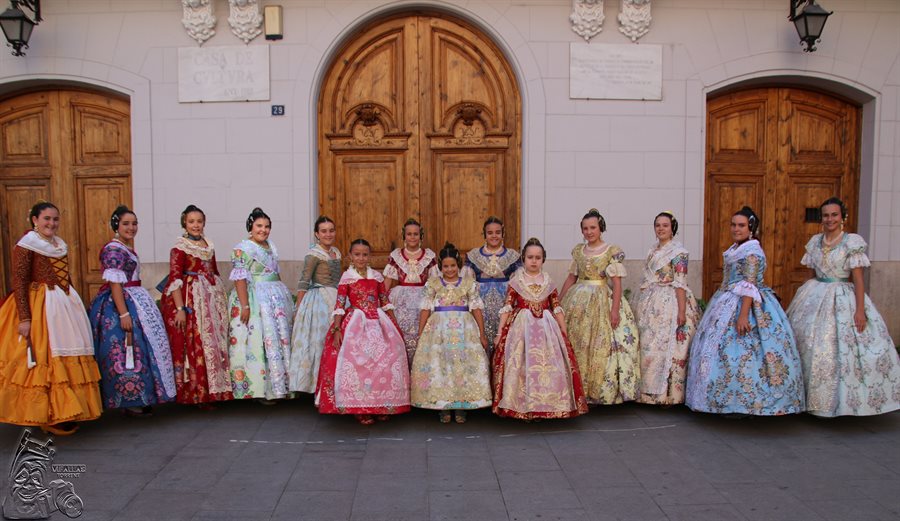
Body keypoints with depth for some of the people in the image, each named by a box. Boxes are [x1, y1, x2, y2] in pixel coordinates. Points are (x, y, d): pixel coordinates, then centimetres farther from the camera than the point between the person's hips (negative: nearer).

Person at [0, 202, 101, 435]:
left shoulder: (61, 245, 15)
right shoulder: (26, 245, -7)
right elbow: (19, 283, -12)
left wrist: (74, 304, 20)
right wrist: (24, 318, -19)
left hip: (65, 304, 7)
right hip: (40, 307, -7)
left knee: (68, 360, 9)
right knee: (43, 359, -5)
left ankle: (64, 413, 20)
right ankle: (47, 416, 3)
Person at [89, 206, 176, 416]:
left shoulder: (127, 249, 15)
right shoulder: (113, 250, -14)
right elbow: (115, 284, -20)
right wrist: (124, 313, -25)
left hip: (135, 301, 10)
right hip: (118, 304, -10)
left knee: (136, 350, 12)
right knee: (125, 352, -5)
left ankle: (138, 399, 20)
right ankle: (128, 402, 3)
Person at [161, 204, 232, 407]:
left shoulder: (209, 245, 14)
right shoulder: (179, 247, -6)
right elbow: (175, 279, -13)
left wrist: (220, 298, 17)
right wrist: (180, 308, -19)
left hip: (211, 298, 7)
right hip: (189, 299, -7)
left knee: (215, 343, 8)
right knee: (193, 346, -4)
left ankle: (212, 390, 18)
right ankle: (196, 394, 4)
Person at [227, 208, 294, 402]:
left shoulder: (272, 247, 14)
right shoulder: (242, 249, -9)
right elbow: (240, 279, -16)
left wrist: (284, 297, 17)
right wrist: (244, 306, -23)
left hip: (276, 299, 8)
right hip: (255, 300, -8)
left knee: (281, 339, 9)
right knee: (259, 341, -6)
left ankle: (281, 385, 18)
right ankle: (260, 389, 1)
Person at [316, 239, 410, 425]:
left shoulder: (377, 276, 8)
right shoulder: (346, 278, -1)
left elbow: (386, 302, 13)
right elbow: (339, 306, -5)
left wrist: (395, 324, 11)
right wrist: (337, 329, -12)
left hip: (378, 322, 4)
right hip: (355, 324, -4)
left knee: (387, 358, -1)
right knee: (357, 361, -11)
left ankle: (381, 405, 14)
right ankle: (360, 408, 2)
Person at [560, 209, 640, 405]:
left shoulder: (613, 251, -4)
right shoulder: (578, 251, 9)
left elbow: (617, 282, -8)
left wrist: (615, 309, -16)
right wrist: (559, 302, 13)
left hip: (602, 300, -4)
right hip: (577, 300, 5)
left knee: (599, 345, -3)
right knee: (573, 344, 4)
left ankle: (598, 391, 9)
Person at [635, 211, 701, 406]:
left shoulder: (678, 252, -8)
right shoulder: (653, 251, 15)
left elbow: (680, 284, -14)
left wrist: (682, 311, -18)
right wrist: (642, 305, 18)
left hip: (670, 303, -8)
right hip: (652, 305, 8)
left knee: (667, 346, -5)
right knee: (648, 345, 8)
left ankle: (668, 393, 5)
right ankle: (651, 390, 17)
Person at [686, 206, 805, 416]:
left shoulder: (752, 252, -15)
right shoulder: (736, 249, 13)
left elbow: (749, 286, -22)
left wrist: (743, 314, -28)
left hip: (744, 305, -10)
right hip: (729, 304, 10)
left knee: (739, 350, -7)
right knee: (723, 349, 11)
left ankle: (744, 403, 3)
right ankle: (732, 401, 20)